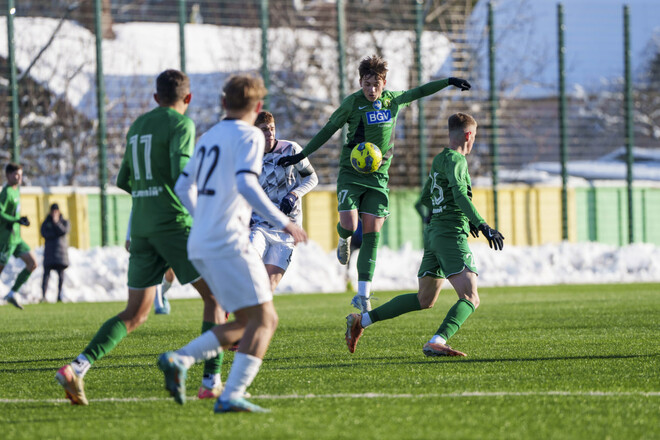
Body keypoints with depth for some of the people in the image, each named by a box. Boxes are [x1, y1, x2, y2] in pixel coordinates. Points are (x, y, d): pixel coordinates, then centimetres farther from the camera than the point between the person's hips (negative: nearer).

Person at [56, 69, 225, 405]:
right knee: (215, 297, 3)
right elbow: (181, 173, -18)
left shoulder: (137, 126, 18)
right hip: (174, 223, -7)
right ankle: (212, 381, -6)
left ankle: (78, 367, -10)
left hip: (142, 227, 7)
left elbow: (124, 181, 23)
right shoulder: (180, 124, -4)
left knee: (134, 315, 8)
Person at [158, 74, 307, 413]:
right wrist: (282, 222, -16)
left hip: (200, 245, 8)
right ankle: (231, 396, -19)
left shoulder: (208, 138, 19)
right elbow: (246, 185, -20)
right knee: (263, 319, -7)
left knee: (248, 322, 12)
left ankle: (179, 360, -2)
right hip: (229, 242, -8)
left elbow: (183, 188, 26)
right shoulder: (250, 136, -5)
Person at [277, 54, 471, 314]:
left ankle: (363, 295, -1)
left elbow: (418, 92, 23)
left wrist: (448, 82, 23)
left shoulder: (392, 100, 4)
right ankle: (344, 239, 25)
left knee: (372, 233, -4)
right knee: (349, 224, -17)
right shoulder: (353, 103, -6)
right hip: (350, 173, -2)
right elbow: (329, 129, 2)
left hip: (378, 177, 3)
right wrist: (301, 155, 1)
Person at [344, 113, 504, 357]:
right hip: (451, 234, -9)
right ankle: (436, 343, -36)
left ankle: (362, 320, 21)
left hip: (433, 233, 9)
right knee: (470, 298, -17)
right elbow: (460, 195, -23)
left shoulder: (438, 160, 19)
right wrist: (482, 226, -30)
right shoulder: (456, 160, -8)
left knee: (424, 300, 19)